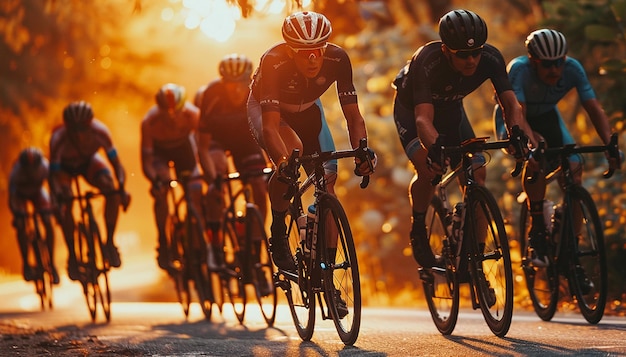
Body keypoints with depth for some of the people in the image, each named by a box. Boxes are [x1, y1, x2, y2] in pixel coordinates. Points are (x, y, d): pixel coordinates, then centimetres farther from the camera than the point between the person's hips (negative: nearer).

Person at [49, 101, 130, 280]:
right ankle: (72, 255, -9)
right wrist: (59, 197, -52)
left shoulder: (100, 132, -35)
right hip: (65, 166, -1)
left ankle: (110, 242, -12)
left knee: (111, 189, -27)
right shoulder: (59, 139, -39)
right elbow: (54, 175, -34)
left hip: (89, 161, 2)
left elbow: (116, 163, -29)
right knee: (66, 204, -27)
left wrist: (122, 187, -47)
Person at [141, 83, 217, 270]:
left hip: (183, 146, 1)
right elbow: (146, 160, -34)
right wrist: (155, 181, -53)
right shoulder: (150, 121, -37)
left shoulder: (193, 115, -35)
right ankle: (163, 244, -11)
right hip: (159, 149, -1)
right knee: (161, 191, -24)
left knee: (195, 194, -11)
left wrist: (213, 178, -47)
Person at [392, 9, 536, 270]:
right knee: (428, 168, -29)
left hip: (450, 110, 4)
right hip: (411, 109, -4)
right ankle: (418, 230, -3)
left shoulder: (491, 58, -28)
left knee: (477, 173, -11)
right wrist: (435, 148, -69)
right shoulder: (427, 62, -40)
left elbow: (510, 103, -31)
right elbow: (423, 119, -49)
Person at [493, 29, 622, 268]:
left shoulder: (572, 69, -26)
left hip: (545, 116, 4)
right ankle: (537, 230, -20)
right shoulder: (520, 69, -35)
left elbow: (595, 109, -28)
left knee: (574, 168, -18)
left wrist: (610, 145, -42)